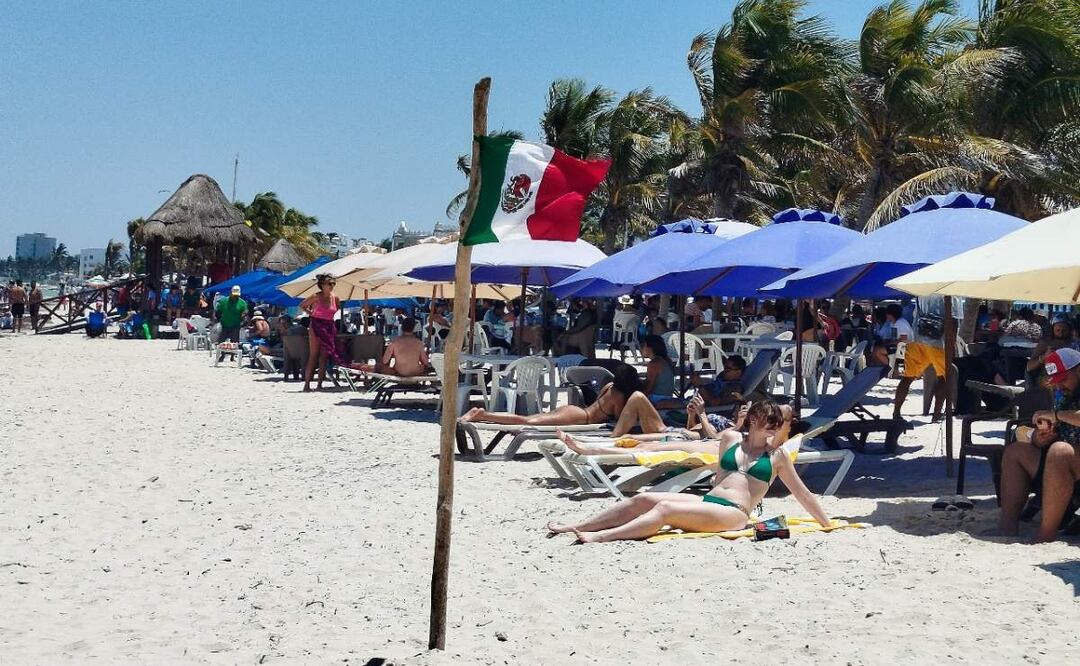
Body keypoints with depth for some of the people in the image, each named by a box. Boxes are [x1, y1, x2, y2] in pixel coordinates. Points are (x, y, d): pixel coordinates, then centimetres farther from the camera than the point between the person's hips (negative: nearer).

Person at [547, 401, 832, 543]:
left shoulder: (777, 455, 10)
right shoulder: (730, 438, 19)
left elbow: (802, 493, 15)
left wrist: (827, 525, 15)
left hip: (734, 513, -5)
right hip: (708, 502, 5)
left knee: (664, 509, -28)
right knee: (645, 499, -14)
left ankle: (599, 537, -41)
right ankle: (575, 527, -18)